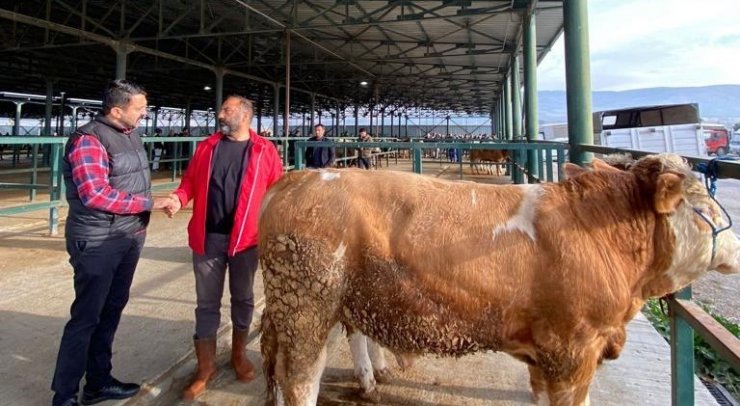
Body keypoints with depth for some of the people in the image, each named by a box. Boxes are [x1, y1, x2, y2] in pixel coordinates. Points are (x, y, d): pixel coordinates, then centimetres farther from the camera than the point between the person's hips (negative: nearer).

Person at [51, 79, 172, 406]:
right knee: (86, 317, 0)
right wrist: (149, 204, -19)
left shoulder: (131, 135, 11)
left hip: (130, 238, 8)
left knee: (112, 310, 15)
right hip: (97, 242, -8)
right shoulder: (88, 139, -15)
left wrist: (140, 223, 8)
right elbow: (95, 194, -24)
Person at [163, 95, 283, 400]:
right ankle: (205, 366, 22)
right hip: (207, 237, 2)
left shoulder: (265, 150, -1)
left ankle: (239, 355, 35)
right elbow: (190, 181, 9)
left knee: (243, 299, 15)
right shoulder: (206, 147, 7)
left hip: (246, 238, -1)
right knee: (207, 303, 9)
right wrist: (179, 199, -12)